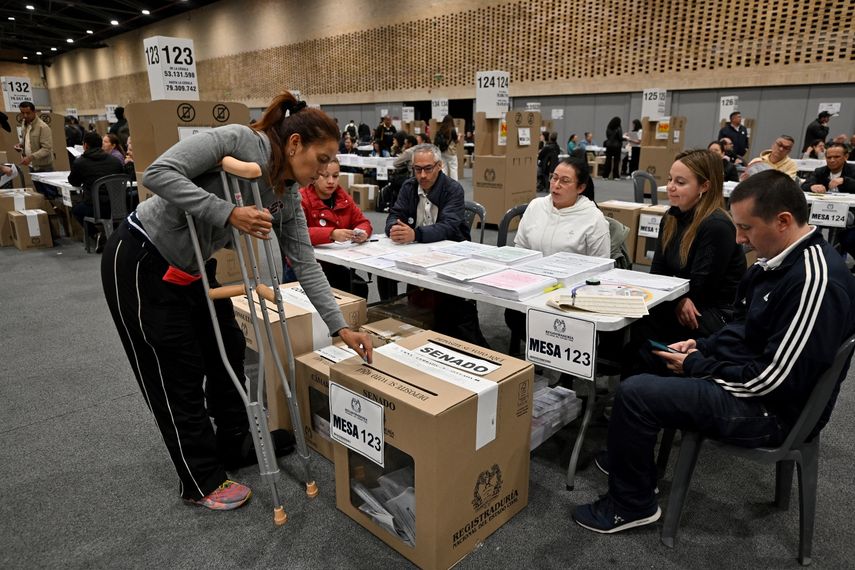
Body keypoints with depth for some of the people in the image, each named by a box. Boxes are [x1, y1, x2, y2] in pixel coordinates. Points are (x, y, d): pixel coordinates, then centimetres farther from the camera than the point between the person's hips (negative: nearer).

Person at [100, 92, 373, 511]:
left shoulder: (287, 197, -3)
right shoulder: (237, 140, -23)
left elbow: (305, 264, -4)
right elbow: (158, 174, -30)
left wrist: (340, 326, -9)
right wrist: (230, 213, -36)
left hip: (192, 269, 8)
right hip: (141, 263, -8)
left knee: (227, 351, 14)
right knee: (178, 372, 1)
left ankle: (234, 446, 36)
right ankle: (203, 482, 19)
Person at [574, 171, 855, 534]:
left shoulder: (815, 281, -27)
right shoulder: (782, 260, 4)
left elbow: (772, 380, -28)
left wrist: (696, 366, -16)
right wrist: (702, 347, 0)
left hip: (769, 407, -10)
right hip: (746, 373, 10)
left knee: (633, 394, -18)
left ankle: (630, 505, 4)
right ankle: (631, 459, 30)